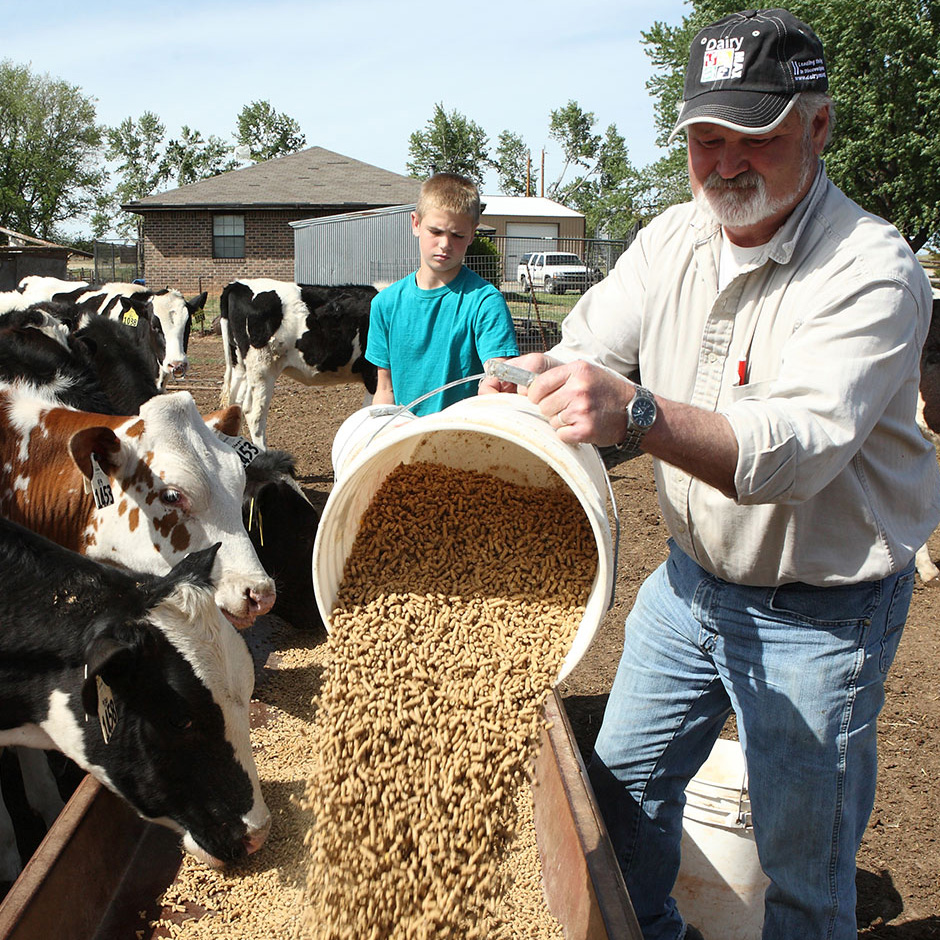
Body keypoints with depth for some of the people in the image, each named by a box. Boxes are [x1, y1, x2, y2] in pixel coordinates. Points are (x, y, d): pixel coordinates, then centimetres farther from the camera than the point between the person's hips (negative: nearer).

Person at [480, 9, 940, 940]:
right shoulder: (673, 237, -1)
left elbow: (799, 448, -35)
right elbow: (590, 346, -1)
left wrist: (638, 413, -51)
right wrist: (532, 375, -25)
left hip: (819, 612, -6)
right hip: (690, 575, 6)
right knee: (622, 777, 20)